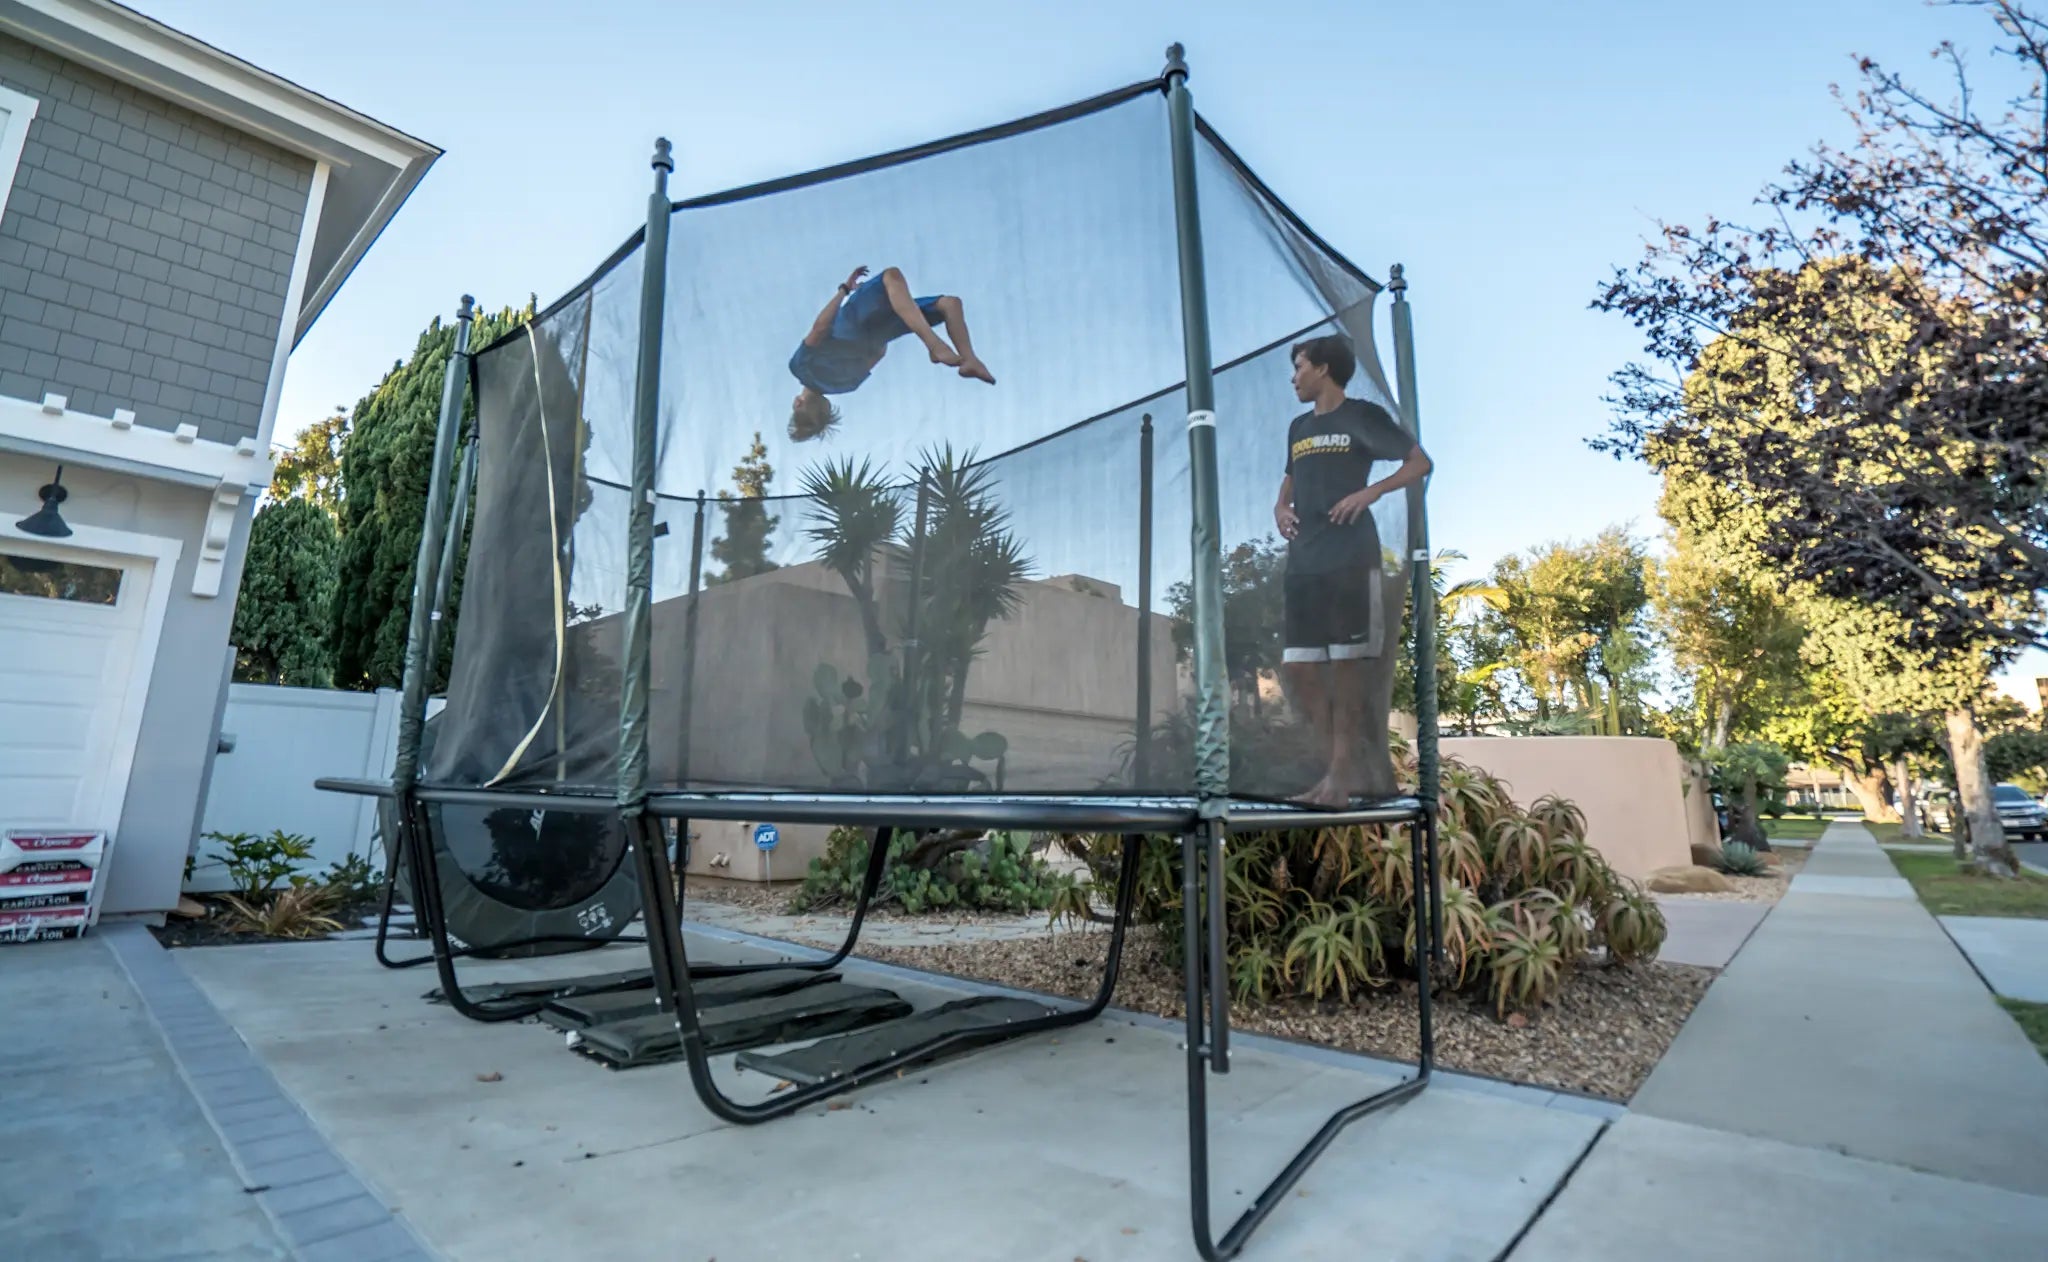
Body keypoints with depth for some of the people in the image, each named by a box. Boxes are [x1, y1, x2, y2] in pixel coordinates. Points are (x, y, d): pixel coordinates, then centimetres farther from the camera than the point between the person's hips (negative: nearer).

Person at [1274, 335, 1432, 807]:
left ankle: (1342, 771, -2)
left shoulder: (1363, 416, 3)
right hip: (1304, 563, 7)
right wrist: (1281, 508, 11)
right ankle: (1350, 768, 7)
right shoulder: (1298, 427, 22)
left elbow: (1420, 463, 1)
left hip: (1352, 561, -7)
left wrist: (1371, 491, -14)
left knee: (1347, 665, -7)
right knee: (1298, 666, 0)